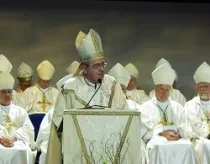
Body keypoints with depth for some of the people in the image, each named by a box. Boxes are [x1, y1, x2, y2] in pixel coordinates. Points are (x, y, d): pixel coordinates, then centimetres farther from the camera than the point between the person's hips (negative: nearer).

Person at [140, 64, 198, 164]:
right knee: (159, 148, -38)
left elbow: (184, 128, 15)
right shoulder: (146, 107, 14)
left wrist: (178, 134, -8)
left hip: (177, 139, 2)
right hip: (155, 139, -2)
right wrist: (162, 133, -13)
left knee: (187, 146, -32)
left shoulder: (178, 107, 23)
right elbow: (145, 129, 2)